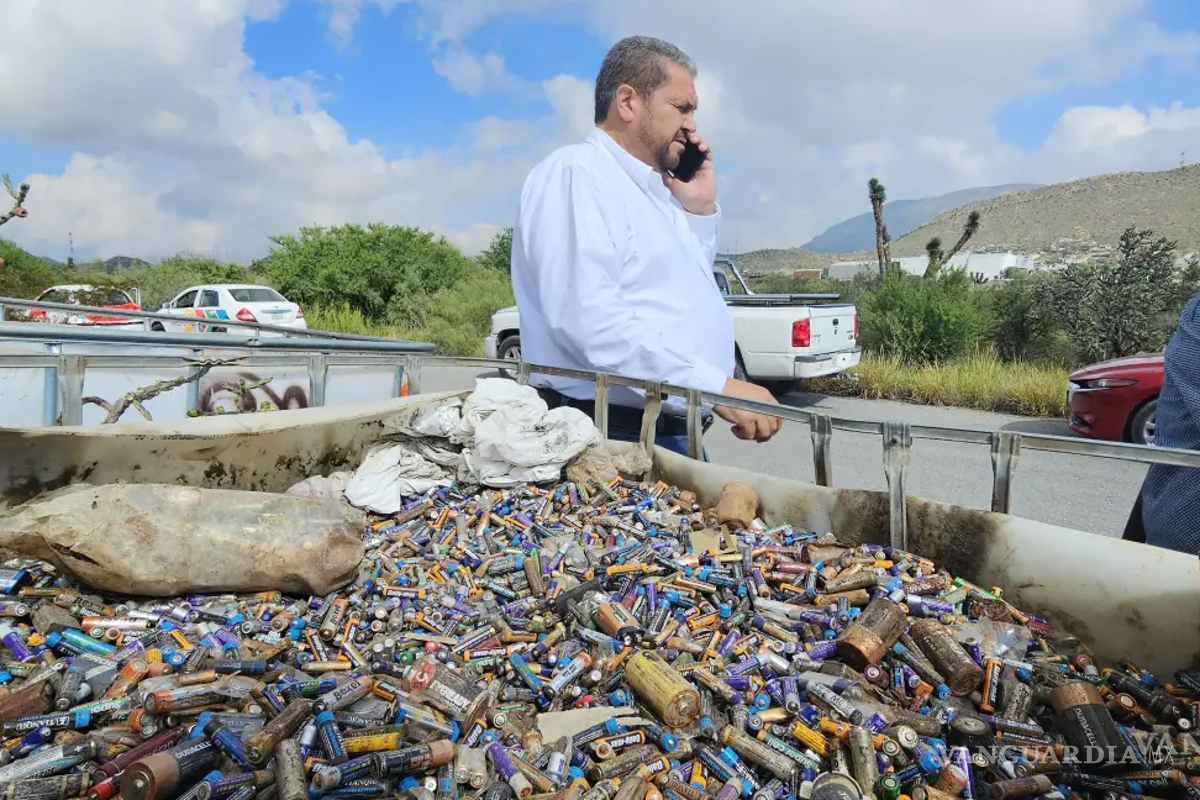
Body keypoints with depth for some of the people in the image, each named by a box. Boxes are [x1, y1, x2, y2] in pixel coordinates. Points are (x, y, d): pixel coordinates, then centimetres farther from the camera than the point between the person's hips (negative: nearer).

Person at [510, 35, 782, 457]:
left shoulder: (654, 188, 17)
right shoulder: (576, 173, -11)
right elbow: (588, 318, -25)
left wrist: (700, 209, 13)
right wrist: (718, 386, -24)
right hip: (614, 436, -9)